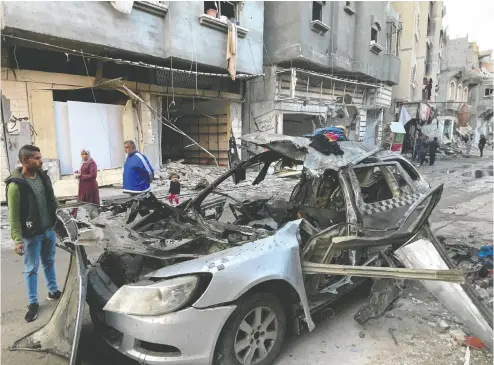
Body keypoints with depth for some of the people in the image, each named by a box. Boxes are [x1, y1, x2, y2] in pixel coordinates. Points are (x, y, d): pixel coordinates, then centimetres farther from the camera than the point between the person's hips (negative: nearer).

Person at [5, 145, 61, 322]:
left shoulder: (43, 176, 1)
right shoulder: (15, 185, -18)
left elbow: (53, 200, 12)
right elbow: (14, 216, -16)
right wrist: (18, 239, -20)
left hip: (49, 230, 6)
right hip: (31, 235, -6)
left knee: (49, 263, 20)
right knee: (31, 269, 8)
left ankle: (53, 291, 36)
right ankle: (33, 303, 20)